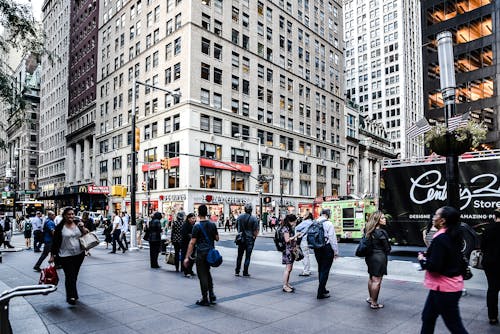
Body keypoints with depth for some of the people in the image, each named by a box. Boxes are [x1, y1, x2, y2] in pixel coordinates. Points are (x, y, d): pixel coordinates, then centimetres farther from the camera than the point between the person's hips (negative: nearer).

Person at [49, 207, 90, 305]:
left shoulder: (78, 225, 5)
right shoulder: (60, 227, -5)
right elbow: (55, 242, -3)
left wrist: (83, 228, -10)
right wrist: (52, 256, -4)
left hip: (79, 255, 4)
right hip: (65, 256, -4)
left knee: (74, 276, 14)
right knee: (70, 276, -10)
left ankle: (71, 295, 28)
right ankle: (71, 297, -2)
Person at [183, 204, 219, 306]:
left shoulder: (197, 226, -11)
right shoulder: (212, 225, 3)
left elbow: (192, 243, -14)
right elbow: (217, 238, 12)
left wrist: (187, 257, -11)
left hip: (201, 253, -6)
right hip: (210, 252, 6)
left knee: (202, 275, 3)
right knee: (207, 273, 20)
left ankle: (205, 299, 9)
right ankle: (212, 296, 19)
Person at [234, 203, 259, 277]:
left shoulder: (239, 217, 0)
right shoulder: (254, 219, -11)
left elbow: (236, 226, 12)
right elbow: (256, 231, -11)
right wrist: (254, 236, 6)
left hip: (240, 239, 3)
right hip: (250, 239, -3)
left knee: (239, 256, 13)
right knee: (247, 256, 5)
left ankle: (237, 271, 16)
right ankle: (245, 272, 7)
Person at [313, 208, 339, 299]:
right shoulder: (328, 224, -14)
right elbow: (332, 238, -13)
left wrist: (315, 249, 16)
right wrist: (336, 251, -3)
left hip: (317, 249, 6)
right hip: (327, 248, -6)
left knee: (320, 269, 18)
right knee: (325, 270, 0)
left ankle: (322, 289, 30)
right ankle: (321, 293, 2)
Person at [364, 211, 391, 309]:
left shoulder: (369, 231, 3)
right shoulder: (381, 233, -19)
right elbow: (387, 248, -10)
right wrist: (386, 253, 9)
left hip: (369, 256, 8)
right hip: (379, 257, -8)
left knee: (371, 278, 21)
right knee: (377, 280, 0)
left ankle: (370, 298, 36)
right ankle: (374, 303, 8)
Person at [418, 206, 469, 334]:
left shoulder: (440, 239, -22)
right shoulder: (453, 236, 6)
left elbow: (434, 266, -25)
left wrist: (422, 260, -7)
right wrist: (427, 256, 6)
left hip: (444, 289, -10)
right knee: (428, 317, 18)